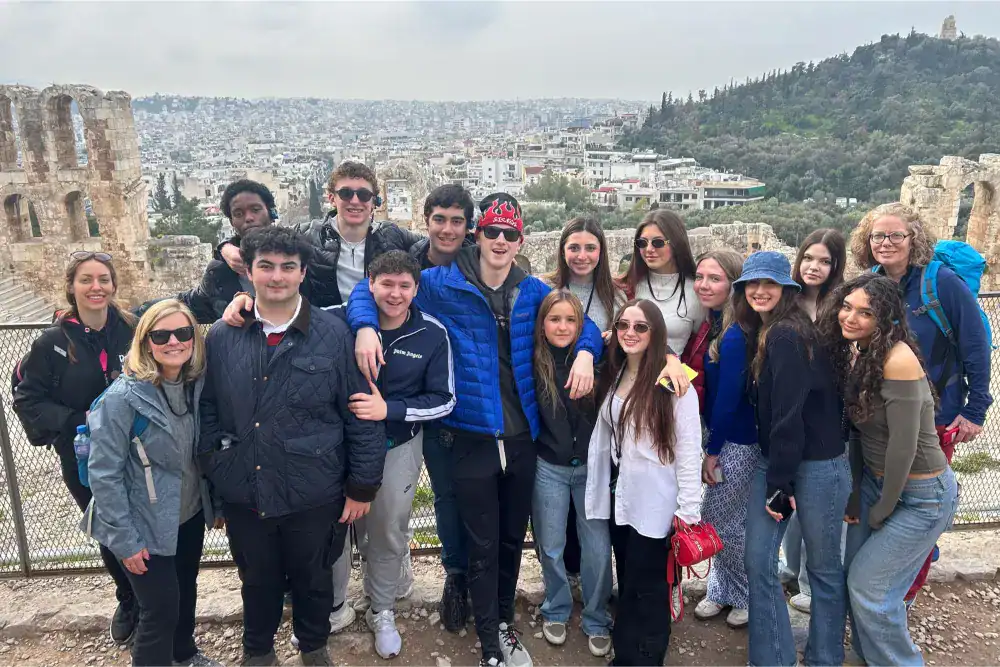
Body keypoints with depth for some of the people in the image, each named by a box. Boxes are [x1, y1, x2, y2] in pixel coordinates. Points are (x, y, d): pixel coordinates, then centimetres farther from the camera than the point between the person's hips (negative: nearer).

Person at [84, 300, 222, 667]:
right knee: (160, 610, 4)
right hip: (148, 526, -6)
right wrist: (124, 539, -16)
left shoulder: (197, 384, -5)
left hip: (191, 514, 6)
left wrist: (216, 502, 9)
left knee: (185, 593, 23)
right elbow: (103, 474, -19)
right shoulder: (123, 397, -22)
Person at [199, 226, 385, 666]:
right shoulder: (221, 338, -2)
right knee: (257, 581, 23)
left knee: (314, 579, 20)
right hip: (243, 496, 2)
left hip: (315, 497, -2)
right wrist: (214, 474, 1)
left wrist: (362, 486, -6)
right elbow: (208, 411, 6)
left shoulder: (334, 335, -10)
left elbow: (363, 415, -8)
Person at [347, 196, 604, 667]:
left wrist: (585, 352, -7)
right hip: (473, 438, -3)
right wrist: (366, 325, -19)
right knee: (483, 547, 9)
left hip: (522, 437, 3)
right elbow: (371, 289, 1)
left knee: (513, 539, 19)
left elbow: (582, 323, 15)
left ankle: (505, 622, 41)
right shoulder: (443, 284, -4)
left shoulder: (533, 292, 5)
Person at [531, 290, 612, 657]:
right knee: (550, 546, 13)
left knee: (598, 548, 5)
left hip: (591, 466, 0)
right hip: (549, 468, 0)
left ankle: (597, 621, 27)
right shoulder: (534, 363, -8)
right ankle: (556, 611, 37)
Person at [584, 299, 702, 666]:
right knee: (627, 584, 19)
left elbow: (689, 449, -15)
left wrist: (688, 509, -16)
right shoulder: (613, 377, 8)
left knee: (648, 589, 6)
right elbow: (605, 438, 10)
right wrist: (602, 490, 8)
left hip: (655, 504, -6)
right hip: (619, 495, 6)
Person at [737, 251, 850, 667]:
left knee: (823, 567, 9)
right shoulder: (761, 334, 10)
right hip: (774, 460, 8)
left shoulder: (788, 335, -17)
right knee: (758, 562, 5)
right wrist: (771, 475, 10)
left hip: (817, 465, -8)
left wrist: (779, 482, -18)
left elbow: (789, 414, -20)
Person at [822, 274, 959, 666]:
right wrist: (856, 493, 4)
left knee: (868, 586, -2)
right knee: (856, 575, 13)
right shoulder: (855, 353, 0)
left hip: (920, 494, -7)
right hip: (877, 481, 7)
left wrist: (881, 511, -12)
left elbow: (903, 445, -23)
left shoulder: (898, 359, -26)